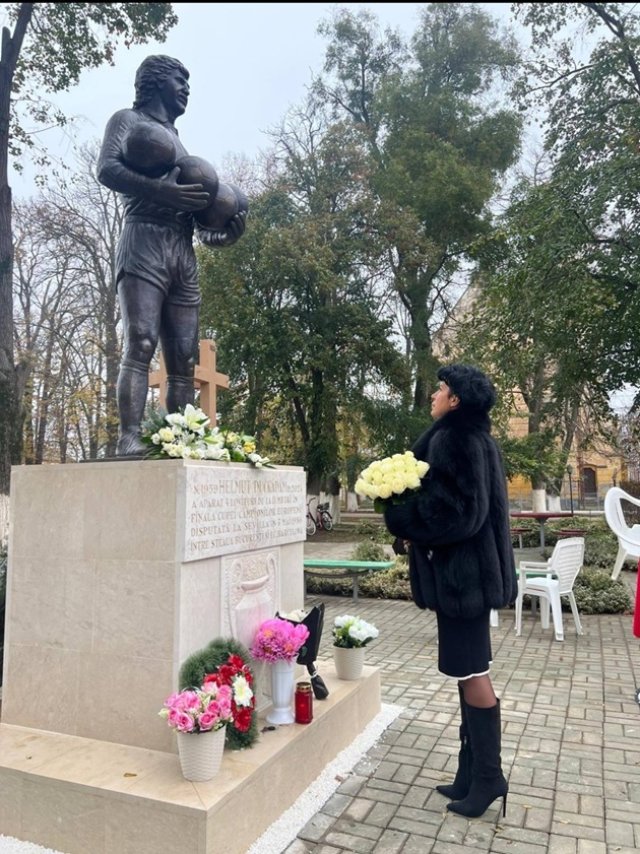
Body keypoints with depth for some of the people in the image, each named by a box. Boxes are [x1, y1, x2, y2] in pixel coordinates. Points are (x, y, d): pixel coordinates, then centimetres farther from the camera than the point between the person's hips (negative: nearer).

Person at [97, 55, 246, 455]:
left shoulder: (178, 140, 34)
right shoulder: (129, 120, 16)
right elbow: (107, 169, -4)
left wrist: (223, 237, 7)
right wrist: (166, 191, -17)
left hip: (184, 253, 6)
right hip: (145, 241, -6)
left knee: (184, 358, -5)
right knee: (141, 343, -21)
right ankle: (130, 439, -26)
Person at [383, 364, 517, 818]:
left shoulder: (454, 440, -16)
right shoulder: (473, 438, 14)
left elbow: (454, 511, -23)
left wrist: (399, 517, -11)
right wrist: (411, 518, 7)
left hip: (461, 570, -10)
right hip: (471, 567, 10)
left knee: (470, 671, 1)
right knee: (470, 670, 15)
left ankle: (487, 776, 15)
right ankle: (474, 773, 27)